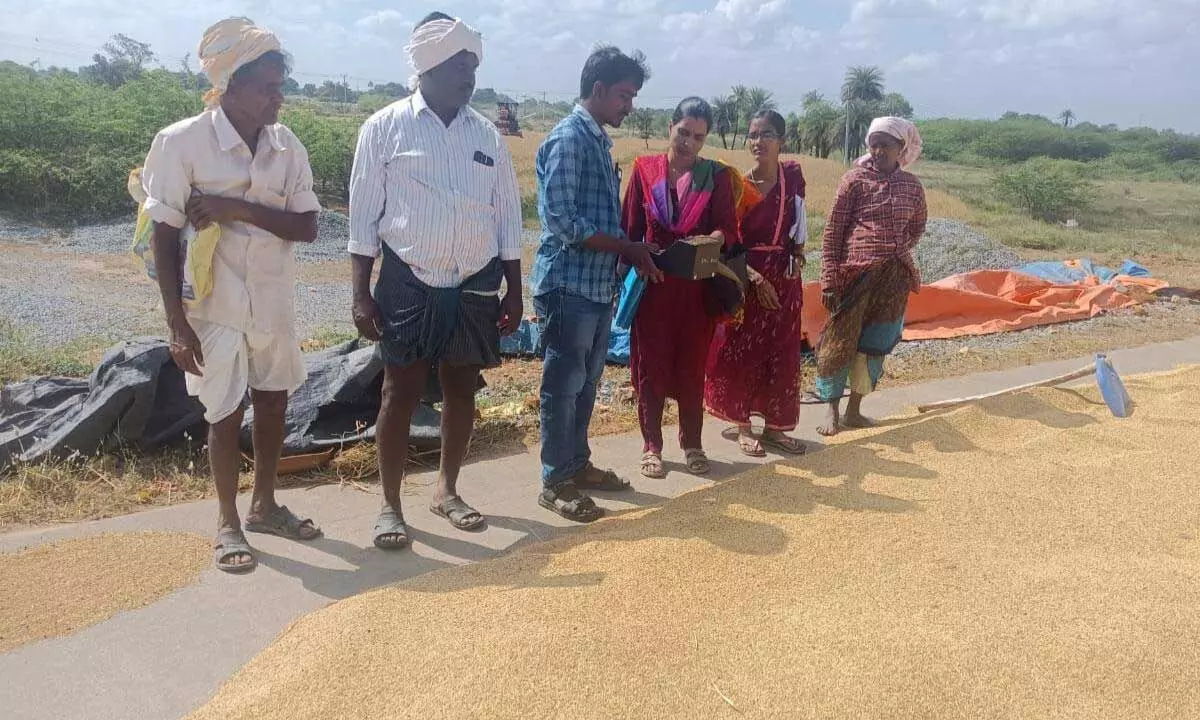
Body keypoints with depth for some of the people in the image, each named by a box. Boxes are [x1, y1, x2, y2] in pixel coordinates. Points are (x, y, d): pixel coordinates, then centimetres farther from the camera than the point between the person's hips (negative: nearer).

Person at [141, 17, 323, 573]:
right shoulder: (181, 143, -13)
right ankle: (228, 524, 24)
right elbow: (166, 239, -12)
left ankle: (264, 506, 35)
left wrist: (238, 208, -21)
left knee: (273, 404, 14)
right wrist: (177, 324, -15)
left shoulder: (287, 146, -2)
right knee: (226, 416, 5)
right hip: (215, 308, -4)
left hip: (273, 303, 4)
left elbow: (307, 228, -7)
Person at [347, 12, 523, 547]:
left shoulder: (487, 134, 7)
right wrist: (361, 294, -8)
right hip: (408, 283, -3)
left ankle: (447, 489, 30)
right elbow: (363, 215, -4)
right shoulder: (384, 127, -3)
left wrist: (514, 291, 6)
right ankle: (390, 505, 17)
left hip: (475, 285, 4)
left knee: (462, 389, 11)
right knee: (401, 393, 1)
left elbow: (508, 216, 9)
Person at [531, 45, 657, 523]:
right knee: (563, 386, 1)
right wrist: (628, 248, -15)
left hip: (599, 286, 9)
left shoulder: (600, 141, 15)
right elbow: (564, 222, -21)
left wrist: (632, 253, 4)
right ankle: (555, 482, 12)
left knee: (586, 384, 17)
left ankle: (578, 464, 31)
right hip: (569, 285, -9)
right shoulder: (569, 138, -13)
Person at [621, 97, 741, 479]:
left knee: (692, 365, 7)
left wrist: (712, 240, -27)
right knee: (650, 365, 4)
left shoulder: (718, 176, 3)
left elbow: (729, 228, -6)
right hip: (652, 283, 0)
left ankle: (692, 443, 22)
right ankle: (651, 446, 16)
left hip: (697, 286, 0)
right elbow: (630, 228, 5)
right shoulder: (645, 169, 3)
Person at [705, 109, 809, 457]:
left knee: (781, 351, 9)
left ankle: (774, 426, 23)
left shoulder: (793, 175, 0)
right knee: (741, 351, 4)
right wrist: (756, 279, -14)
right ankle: (742, 425, 19)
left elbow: (798, 222, 12)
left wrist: (798, 254, -1)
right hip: (745, 278, -3)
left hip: (784, 277, 3)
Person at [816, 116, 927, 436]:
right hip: (857, 274, -4)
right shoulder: (855, 179, -3)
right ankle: (832, 410, 12)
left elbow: (917, 227, 24)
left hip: (896, 277, 4)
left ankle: (854, 410, 21)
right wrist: (829, 281, -11)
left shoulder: (912, 185, 8)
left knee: (875, 344, 9)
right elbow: (833, 231, -6)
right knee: (840, 340, -1)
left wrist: (897, 252, 7)